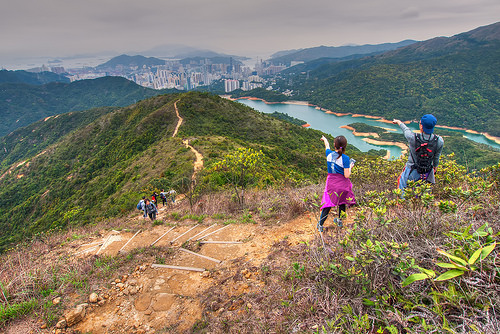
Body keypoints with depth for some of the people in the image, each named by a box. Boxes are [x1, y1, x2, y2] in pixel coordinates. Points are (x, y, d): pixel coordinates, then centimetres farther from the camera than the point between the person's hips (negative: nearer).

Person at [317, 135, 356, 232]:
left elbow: (327, 146, 18)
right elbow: (346, 175, -16)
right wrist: (350, 166, 2)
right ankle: (339, 220, 39)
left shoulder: (329, 154, -7)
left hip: (331, 182, 2)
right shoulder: (345, 158, -17)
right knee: (342, 202, 22)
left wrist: (325, 139, 40)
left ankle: (320, 225, 9)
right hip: (342, 183, -2)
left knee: (328, 203, 10)